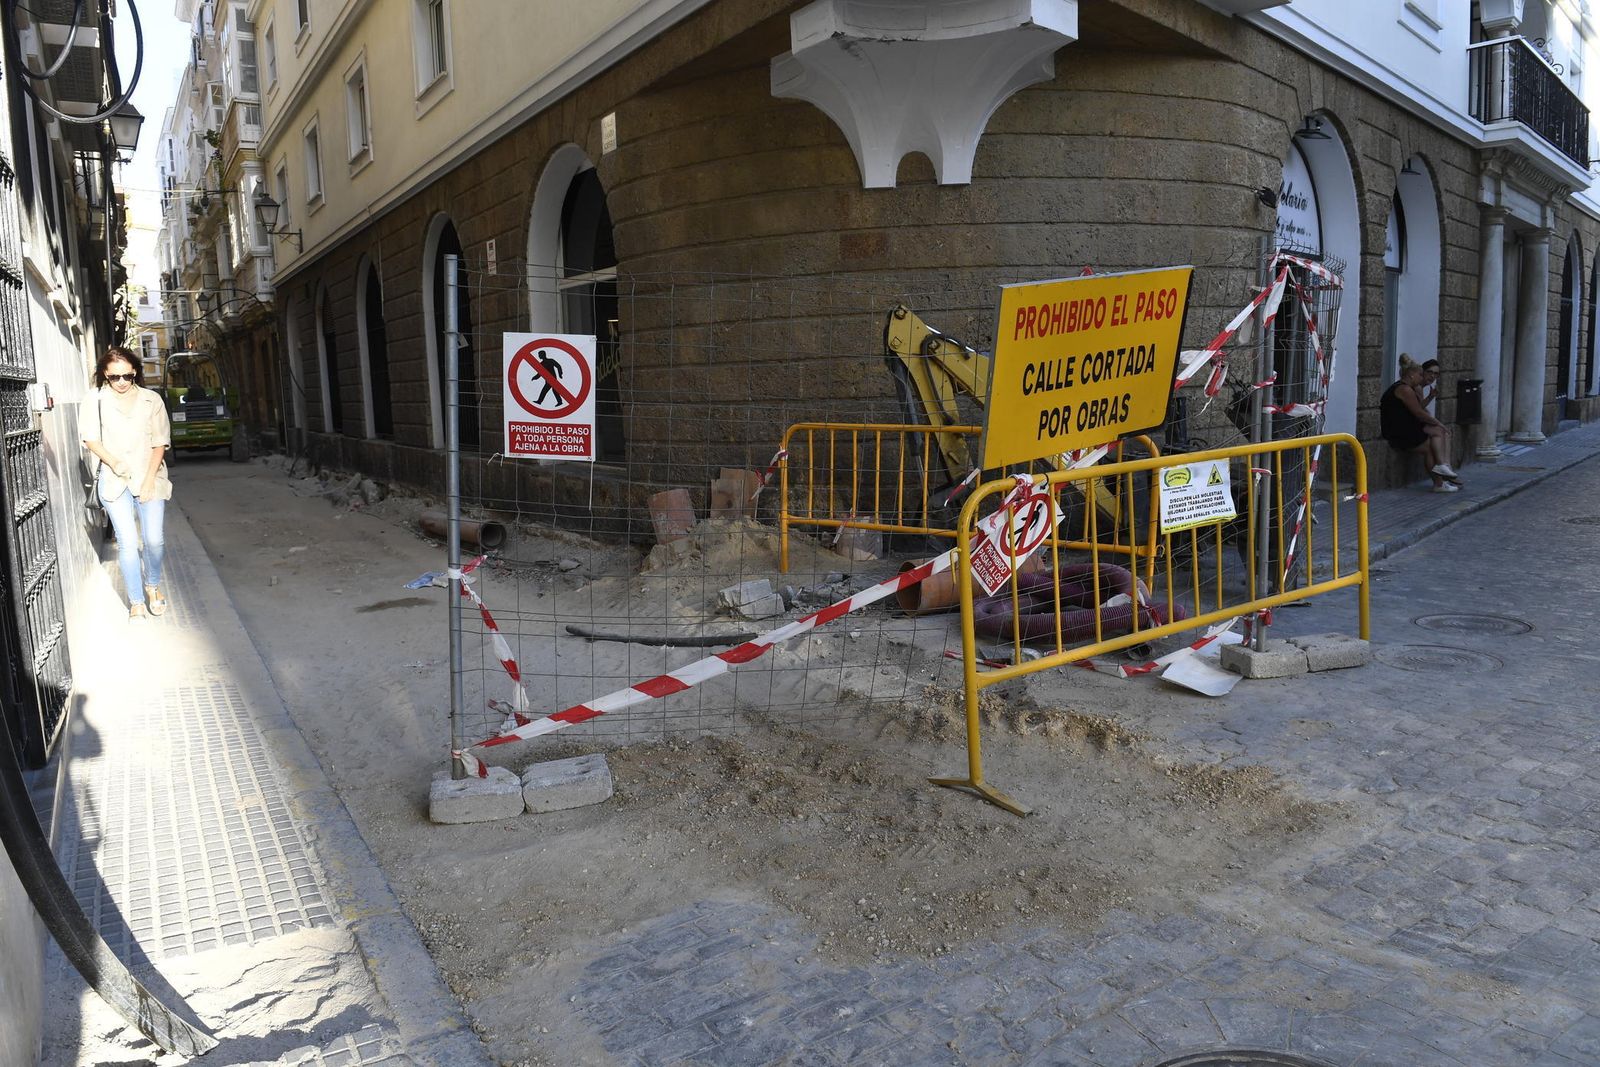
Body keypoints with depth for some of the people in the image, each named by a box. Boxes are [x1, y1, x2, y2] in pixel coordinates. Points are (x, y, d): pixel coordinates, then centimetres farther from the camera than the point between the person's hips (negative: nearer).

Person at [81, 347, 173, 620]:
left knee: (154, 539, -4)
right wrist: (113, 461, -13)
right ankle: (136, 601, 7)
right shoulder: (95, 400, 1)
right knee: (127, 542, -4)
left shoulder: (151, 400, 2)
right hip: (114, 480, 0)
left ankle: (152, 585, 24)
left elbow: (160, 443, 2)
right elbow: (90, 438, 4)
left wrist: (149, 480, -6)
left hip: (149, 477, 0)